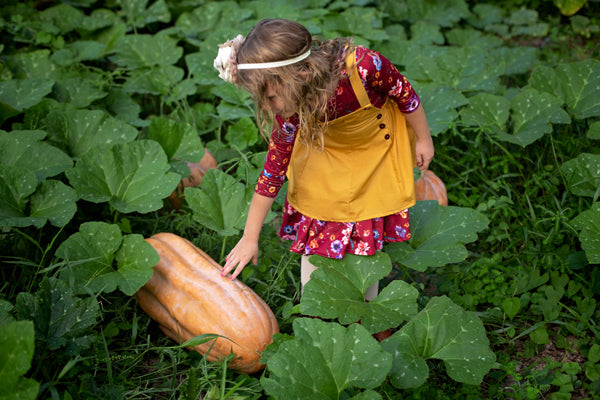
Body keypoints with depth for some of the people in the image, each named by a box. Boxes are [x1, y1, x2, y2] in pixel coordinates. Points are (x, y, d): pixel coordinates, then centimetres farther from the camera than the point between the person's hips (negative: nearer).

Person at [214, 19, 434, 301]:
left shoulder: (364, 66, -41)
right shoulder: (288, 109, -29)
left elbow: (405, 95, -19)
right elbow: (273, 170, -17)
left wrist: (423, 140, -3)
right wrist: (249, 238, -12)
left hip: (376, 150, -1)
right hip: (325, 156, 2)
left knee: (368, 236, 7)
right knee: (314, 233, 4)